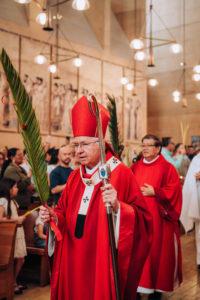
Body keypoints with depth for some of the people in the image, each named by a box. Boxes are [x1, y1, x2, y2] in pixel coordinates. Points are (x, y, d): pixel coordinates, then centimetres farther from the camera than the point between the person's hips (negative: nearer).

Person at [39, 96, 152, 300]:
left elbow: (141, 216, -13)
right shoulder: (75, 176, 8)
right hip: (73, 258, 5)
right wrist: (54, 216, -7)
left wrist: (118, 207, -30)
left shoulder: (121, 173, -10)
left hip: (104, 259, -5)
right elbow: (66, 212, 13)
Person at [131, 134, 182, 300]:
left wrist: (155, 192, -17)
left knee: (156, 250, 3)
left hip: (157, 218, -4)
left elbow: (174, 190, -8)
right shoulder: (135, 167, 10)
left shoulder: (167, 168, -3)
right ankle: (138, 285, 18)